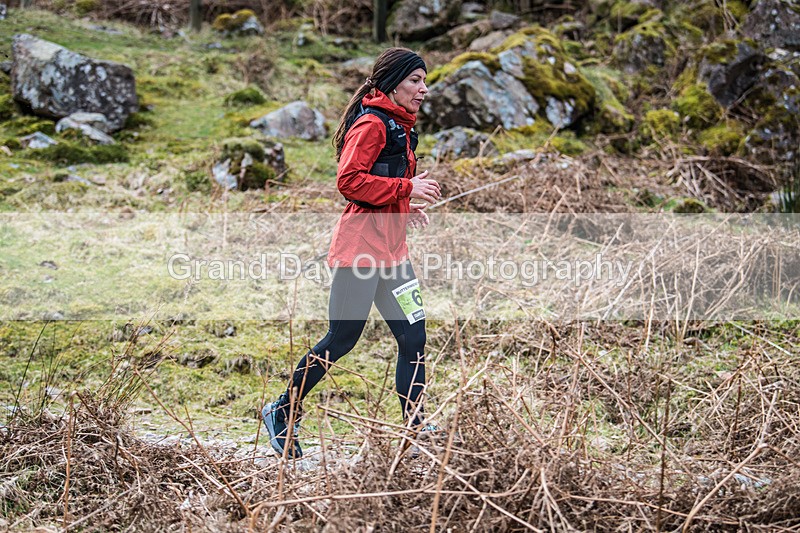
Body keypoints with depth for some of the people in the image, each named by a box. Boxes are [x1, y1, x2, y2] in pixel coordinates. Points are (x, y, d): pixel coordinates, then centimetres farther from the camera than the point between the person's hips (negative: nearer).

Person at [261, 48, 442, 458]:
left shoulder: (399, 128, 19)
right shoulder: (371, 124, -11)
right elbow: (349, 181, -21)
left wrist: (406, 207, 10)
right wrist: (406, 188, -19)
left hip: (391, 248, 9)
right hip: (361, 244, -9)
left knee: (414, 338, 3)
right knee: (341, 339, -2)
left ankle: (414, 428, 9)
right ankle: (282, 412, 14)